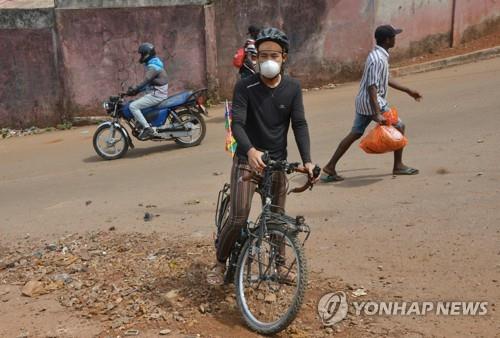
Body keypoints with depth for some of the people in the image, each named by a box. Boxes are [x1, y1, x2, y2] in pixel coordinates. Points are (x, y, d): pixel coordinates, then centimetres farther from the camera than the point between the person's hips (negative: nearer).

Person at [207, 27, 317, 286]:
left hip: (277, 161, 3)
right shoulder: (244, 87, -11)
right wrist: (250, 151, -40)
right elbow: (237, 124, -20)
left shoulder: (293, 88, -2)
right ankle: (220, 263, 13)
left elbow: (299, 124, -6)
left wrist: (307, 160, -20)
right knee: (238, 218, -10)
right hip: (248, 159, -3)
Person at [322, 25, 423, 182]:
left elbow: (385, 80, 25)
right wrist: (377, 114, -33)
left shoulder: (379, 55, 13)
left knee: (355, 134, 10)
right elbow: (372, 87, -27)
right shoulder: (378, 59, -20)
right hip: (373, 102, -10)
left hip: (362, 102, 10)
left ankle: (330, 167, 8)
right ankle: (398, 166, 15)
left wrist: (408, 90, 29)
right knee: (399, 127, 5)